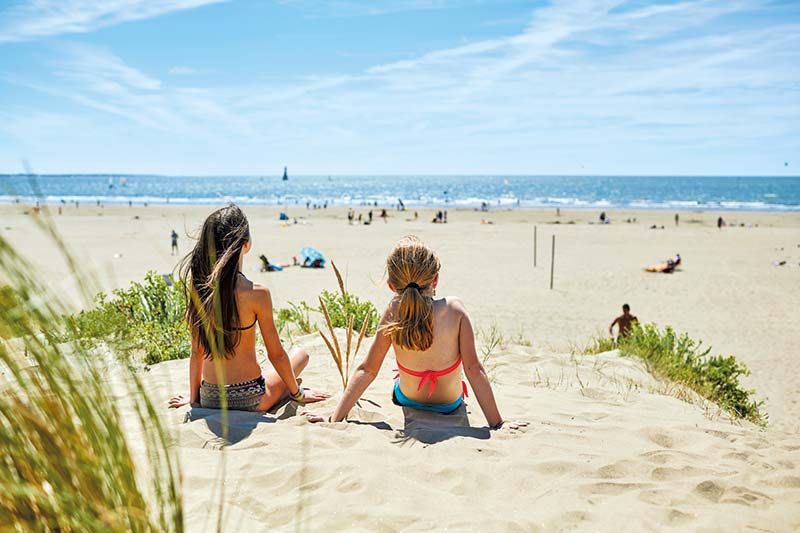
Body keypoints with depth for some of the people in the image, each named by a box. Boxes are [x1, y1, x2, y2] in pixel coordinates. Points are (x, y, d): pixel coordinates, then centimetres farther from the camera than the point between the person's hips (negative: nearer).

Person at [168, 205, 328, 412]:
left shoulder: (197, 288, -6)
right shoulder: (256, 293, -20)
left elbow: (197, 351, 3)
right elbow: (276, 354, -10)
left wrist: (194, 397, 17)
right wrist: (297, 393, 6)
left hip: (209, 400, 6)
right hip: (248, 400, -6)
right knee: (300, 354, 22)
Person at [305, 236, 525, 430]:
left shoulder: (393, 313, -28)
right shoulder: (454, 309, -30)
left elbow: (367, 370, -24)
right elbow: (474, 369, -28)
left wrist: (335, 418, -16)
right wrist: (497, 424, -21)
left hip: (405, 400, 1)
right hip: (451, 405, -1)